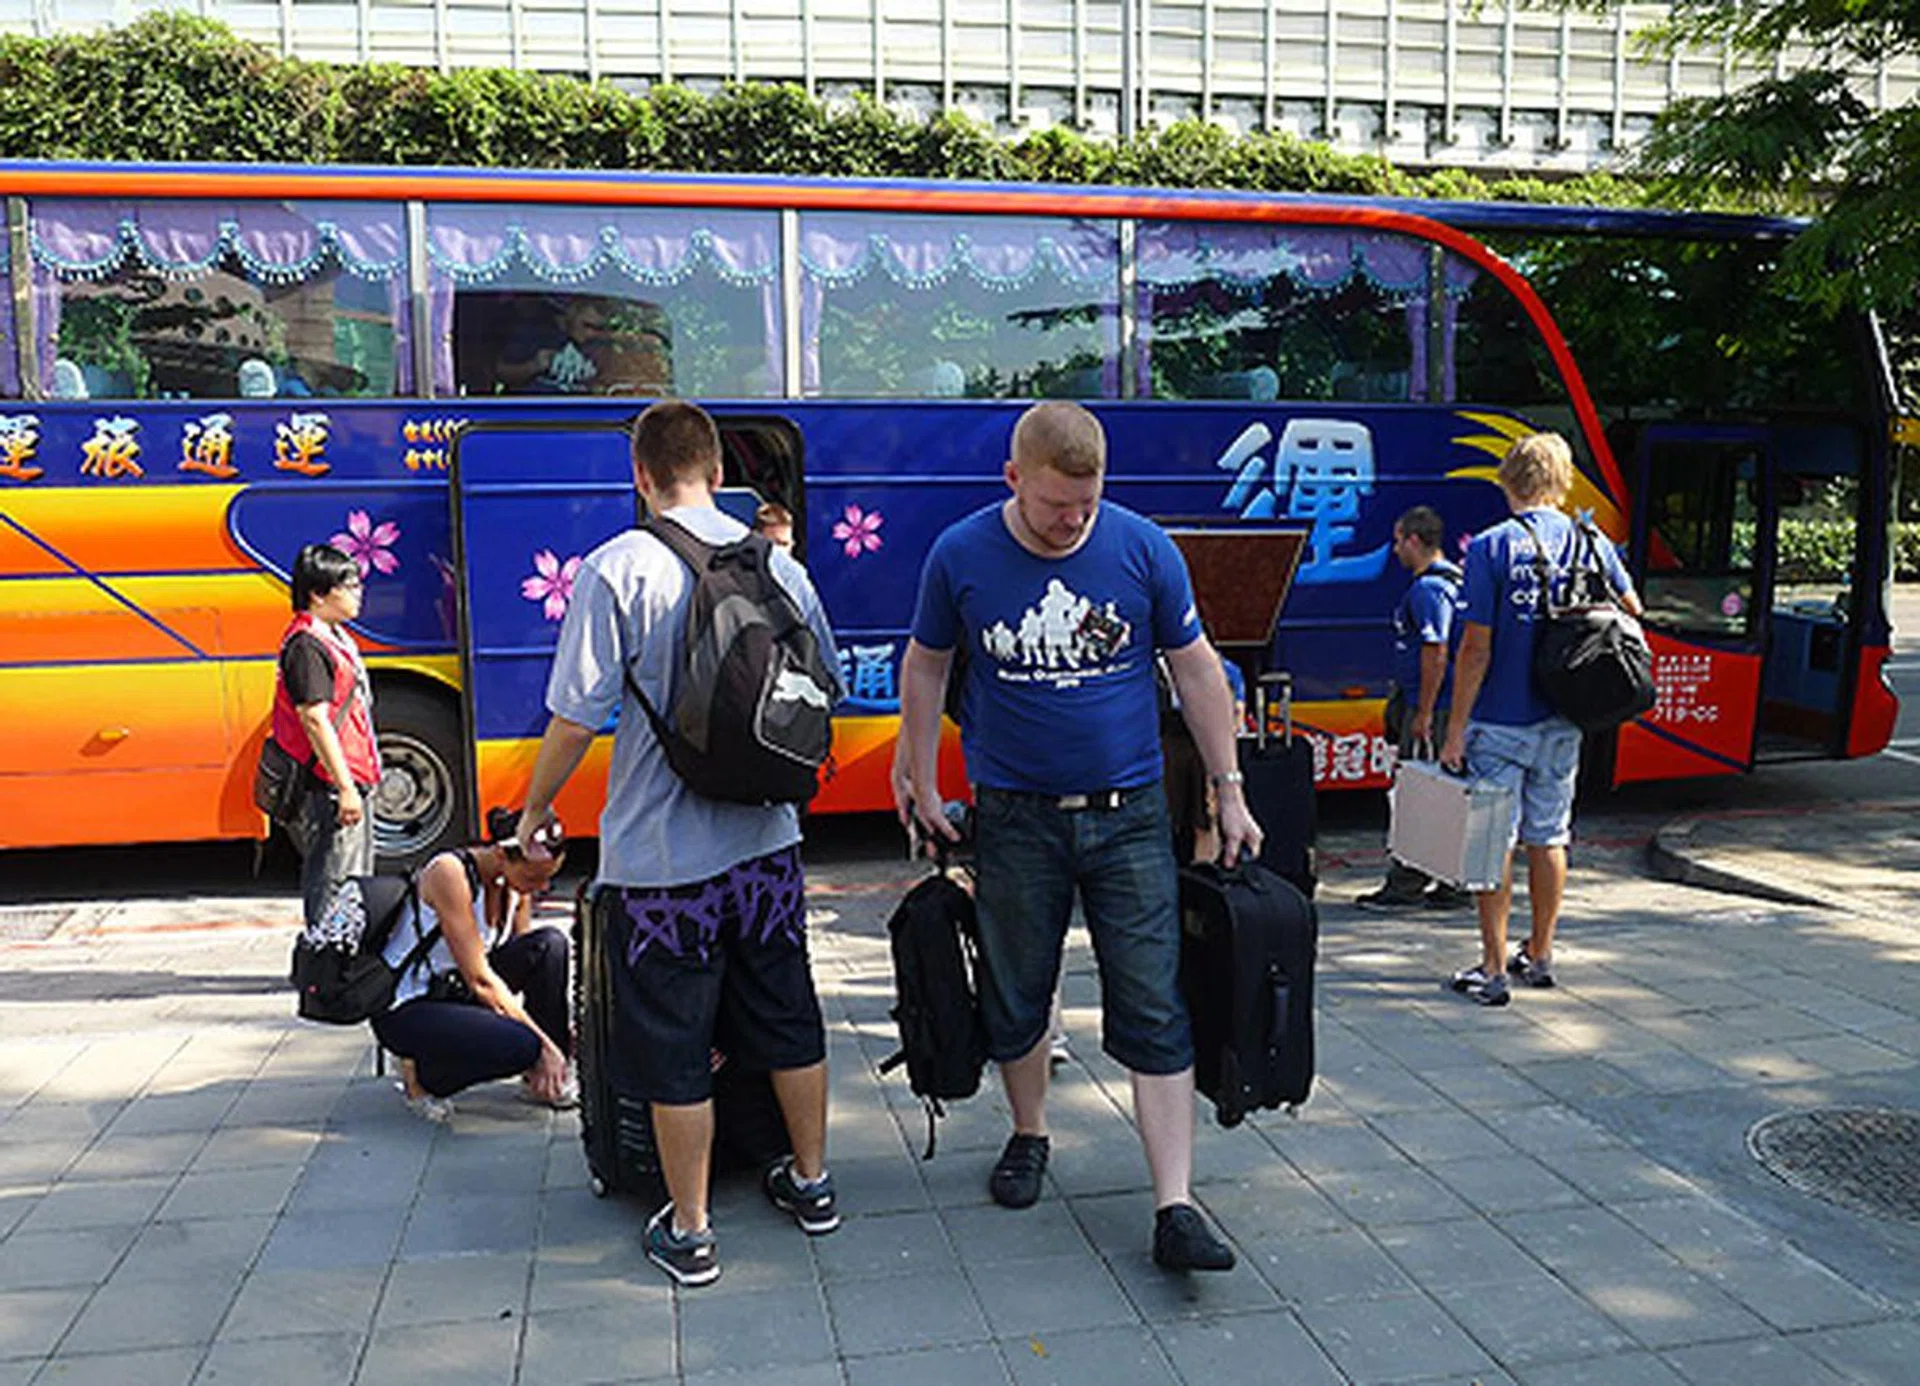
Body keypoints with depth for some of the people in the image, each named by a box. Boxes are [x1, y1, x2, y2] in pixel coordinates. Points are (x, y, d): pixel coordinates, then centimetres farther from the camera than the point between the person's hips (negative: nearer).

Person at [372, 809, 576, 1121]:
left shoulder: (514, 880, -3)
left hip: (456, 992, 8)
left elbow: (529, 966, 9)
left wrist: (560, 1028, 0)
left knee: (551, 944, -14)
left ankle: (544, 1080, -3)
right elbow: (480, 980, -27)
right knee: (521, 1046, -30)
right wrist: (543, 1045, -25)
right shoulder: (451, 873, -26)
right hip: (403, 1010, -7)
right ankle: (419, 1075, -3)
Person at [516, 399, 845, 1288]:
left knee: (676, 1048, 8)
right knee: (786, 1018, 19)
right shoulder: (779, 565, 1)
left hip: (661, 855, -4)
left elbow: (576, 719, -14)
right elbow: (824, 691, 13)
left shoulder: (616, 571, -13)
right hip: (766, 842, 4)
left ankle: (687, 1232, 21)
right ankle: (810, 1183, 35)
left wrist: (534, 815, 2)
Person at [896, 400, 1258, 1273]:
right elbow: (926, 666, 8)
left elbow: (1196, 670, 3)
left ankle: (1174, 1208, 3)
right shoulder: (960, 556, -6)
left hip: (1129, 813, 0)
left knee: (1154, 1013, -3)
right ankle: (1028, 1136, 39)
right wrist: (923, 786, 10)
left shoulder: (1143, 549, -6)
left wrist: (1228, 790, 4)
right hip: (1014, 816, 1)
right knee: (1015, 998, 14)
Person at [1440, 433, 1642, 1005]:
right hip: (1562, 722, 5)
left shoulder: (1490, 547, -13)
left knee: (1494, 843, 2)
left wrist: (1455, 731, -10)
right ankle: (1539, 956, 28)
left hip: (1500, 722, -5)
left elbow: (1476, 647, -15)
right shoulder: (1591, 543, 1)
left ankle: (1494, 969, 7)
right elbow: (1632, 612, 15)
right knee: (1548, 838, 15)